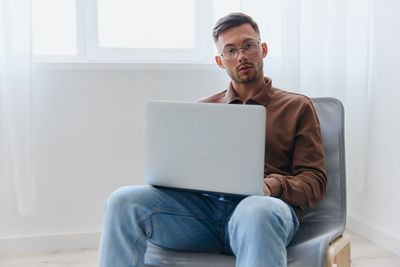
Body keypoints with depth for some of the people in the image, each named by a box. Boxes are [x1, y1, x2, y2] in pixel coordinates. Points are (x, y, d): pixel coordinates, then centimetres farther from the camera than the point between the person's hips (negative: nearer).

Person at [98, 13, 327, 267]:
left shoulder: (297, 107, 17)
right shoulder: (204, 109, 26)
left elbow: (314, 181, 9)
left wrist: (269, 186, -12)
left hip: (263, 204, -3)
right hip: (203, 204, 3)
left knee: (257, 211, -42)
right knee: (123, 201, -23)